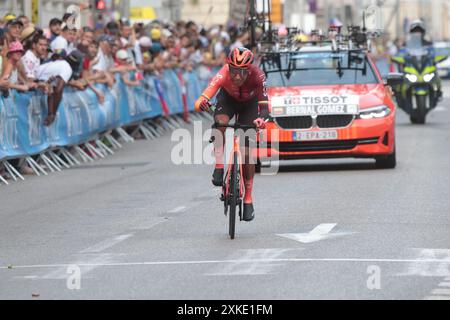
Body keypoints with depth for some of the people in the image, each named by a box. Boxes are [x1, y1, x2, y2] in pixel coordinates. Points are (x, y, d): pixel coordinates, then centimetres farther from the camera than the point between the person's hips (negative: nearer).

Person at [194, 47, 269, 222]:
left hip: (249, 104, 0)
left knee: (247, 152, -5)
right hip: (228, 99, 0)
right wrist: (201, 102, -72)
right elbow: (207, 94, -49)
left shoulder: (257, 76, -37)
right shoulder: (224, 74, -38)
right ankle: (219, 166, -24)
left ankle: (248, 199, 5)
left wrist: (261, 119, -60)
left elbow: (264, 105, -40)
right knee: (220, 124, -35)